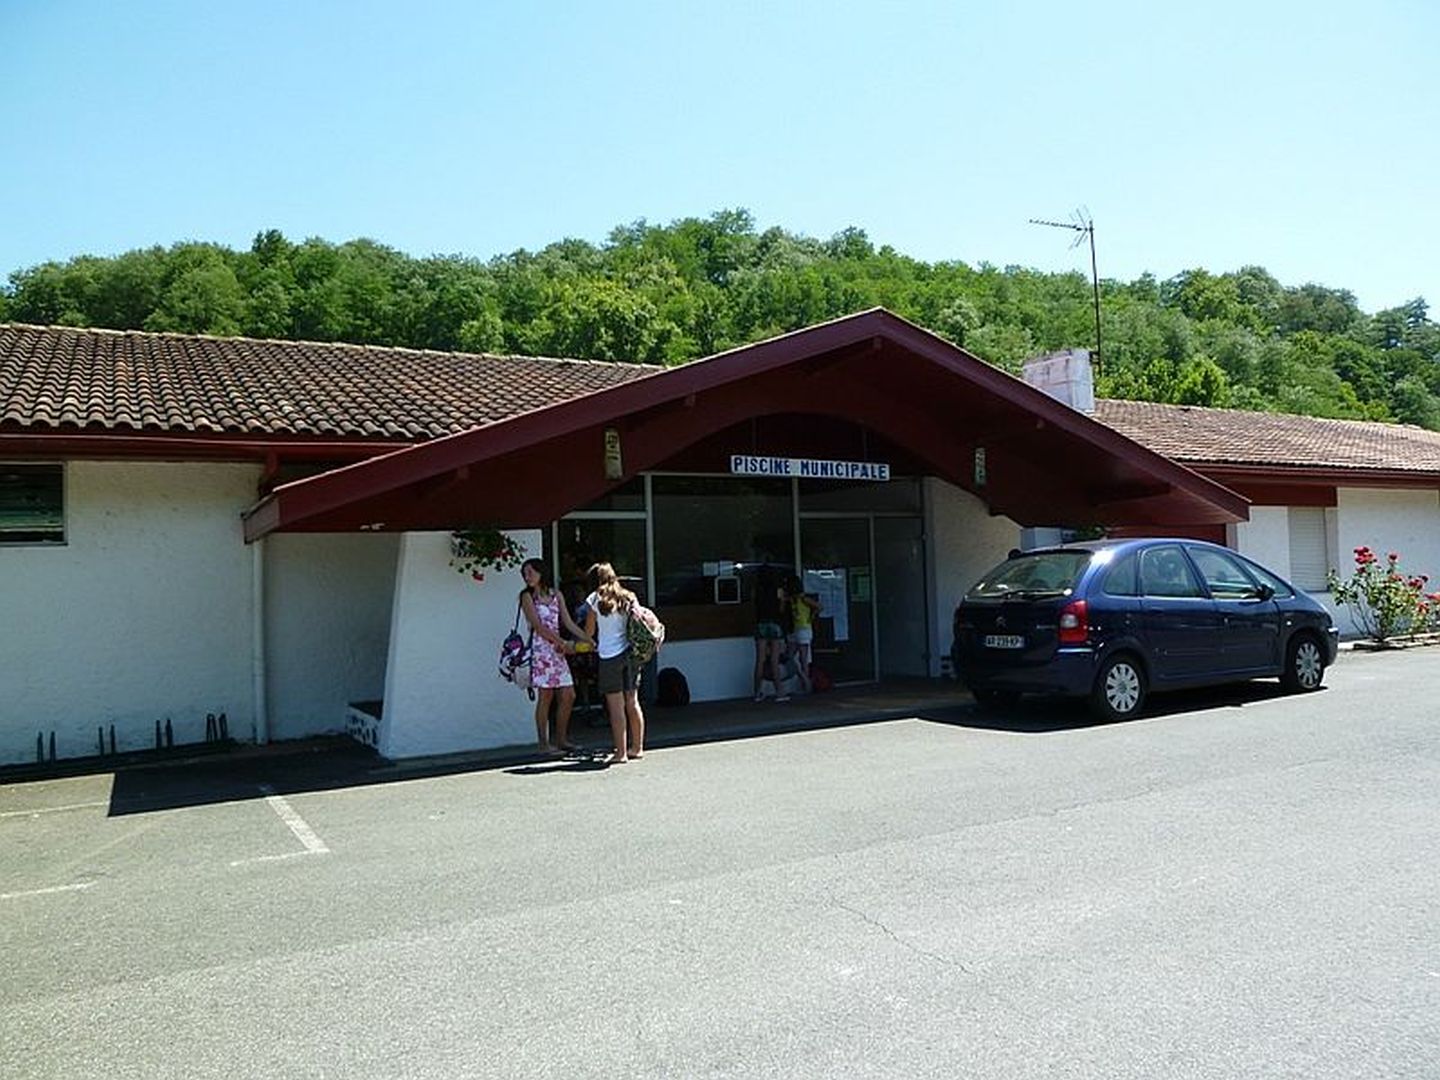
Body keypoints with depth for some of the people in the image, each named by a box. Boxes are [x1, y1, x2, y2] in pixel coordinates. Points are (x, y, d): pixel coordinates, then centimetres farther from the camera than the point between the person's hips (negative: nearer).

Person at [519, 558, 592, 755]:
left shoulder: (556, 596, 13)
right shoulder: (527, 596, -2)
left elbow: (569, 623, 13)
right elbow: (538, 626, -10)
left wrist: (589, 640, 4)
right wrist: (563, 643, -15)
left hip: (557, 650, 6)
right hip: (540, 650, -6)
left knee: (568, 695, 3)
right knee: (545, 696, -4)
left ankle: (561, 739, 14)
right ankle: (543, 743, 3)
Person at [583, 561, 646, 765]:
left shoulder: (595, 599, -2)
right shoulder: (628, 597, 9)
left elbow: (589, 632, 3)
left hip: (610, 656, -5)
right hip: (630, 653, 5)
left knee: (616, 707, -3)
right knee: (632, 703, 12)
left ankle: (621, 753, -2)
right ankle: (637, 748, 20)